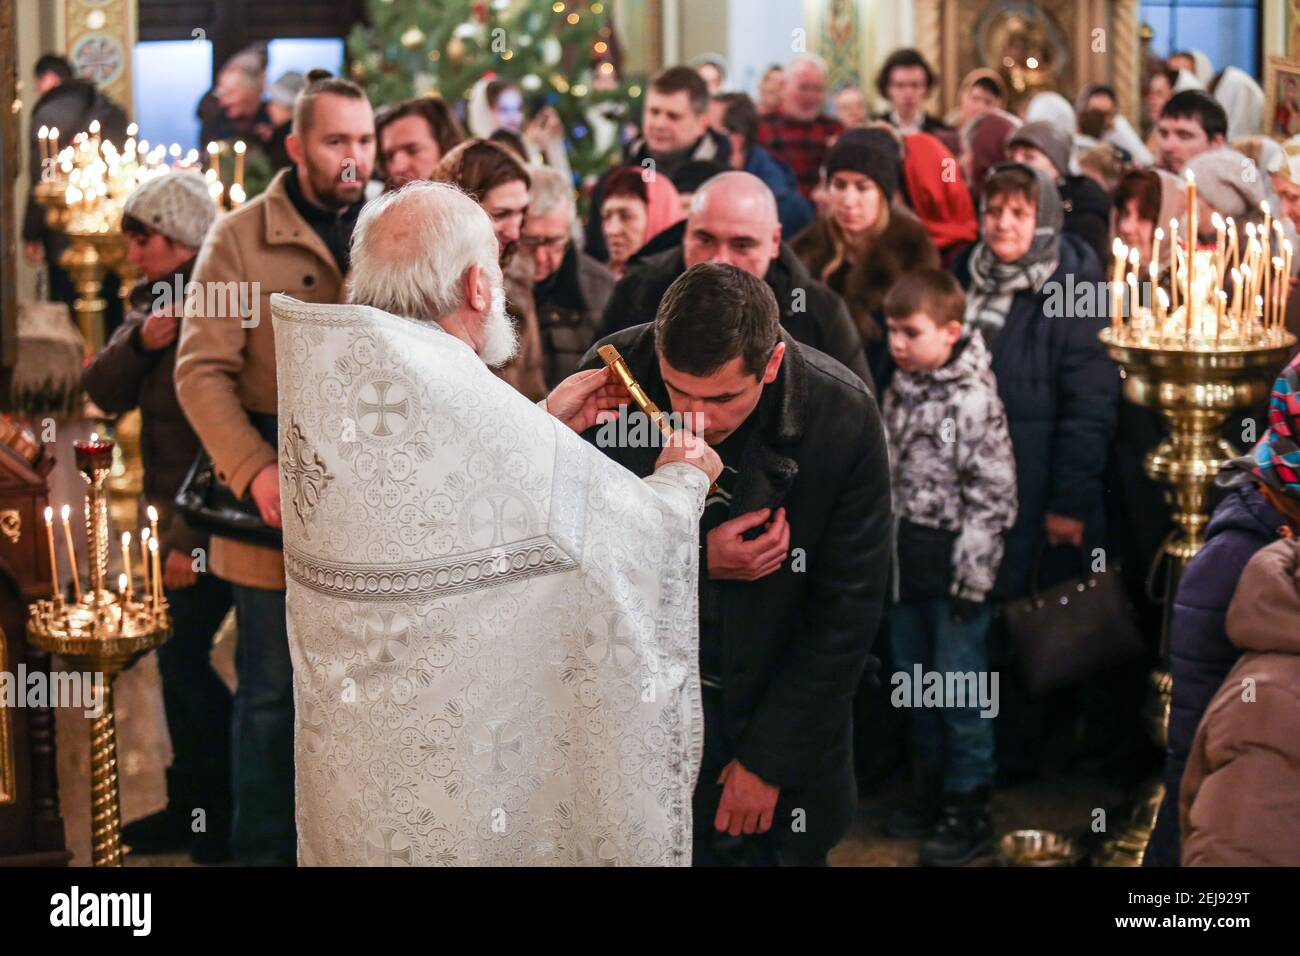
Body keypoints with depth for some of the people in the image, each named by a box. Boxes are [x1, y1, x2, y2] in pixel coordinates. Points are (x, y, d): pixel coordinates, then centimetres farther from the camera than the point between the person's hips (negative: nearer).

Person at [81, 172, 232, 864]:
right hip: (179, 512, 9)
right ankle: (194, 807, 24)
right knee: (180, 656, 13)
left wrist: (189, 537, -21)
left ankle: (221, 813, 9)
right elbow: (103, 392, 4)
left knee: (182, 655, -5)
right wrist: (139, 343, -17)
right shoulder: (156, 301, 9)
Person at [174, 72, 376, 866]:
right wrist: (255, 470, -23)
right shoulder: (241, 239, -3)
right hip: (282, 505, -3)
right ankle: (264, 850, 17)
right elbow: (203, 372, -9)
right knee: (276, 691, 5)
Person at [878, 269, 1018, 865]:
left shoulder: (974, 398, -16)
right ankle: (929, 793, 30)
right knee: (914, 677, 16)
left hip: (952, 559, -8)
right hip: (907, 558, 8)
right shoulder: (901, 387, 8)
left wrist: (972, 575, -16)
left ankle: (968, 810, 10)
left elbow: (991, 495, -16)